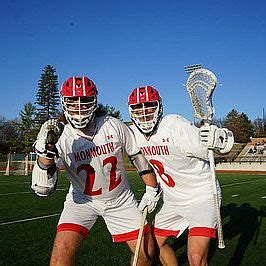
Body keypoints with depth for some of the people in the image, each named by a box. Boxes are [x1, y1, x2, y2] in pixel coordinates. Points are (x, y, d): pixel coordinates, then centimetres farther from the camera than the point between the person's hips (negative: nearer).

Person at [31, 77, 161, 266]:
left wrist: (152, 188, 2)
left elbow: (137, 155, 0)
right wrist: (46, 150, -41)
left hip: (121, 199, 2)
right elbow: (43, 189, -27)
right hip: (83, 200, -1)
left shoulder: (114, 126, -16)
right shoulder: (61, 139, -20)